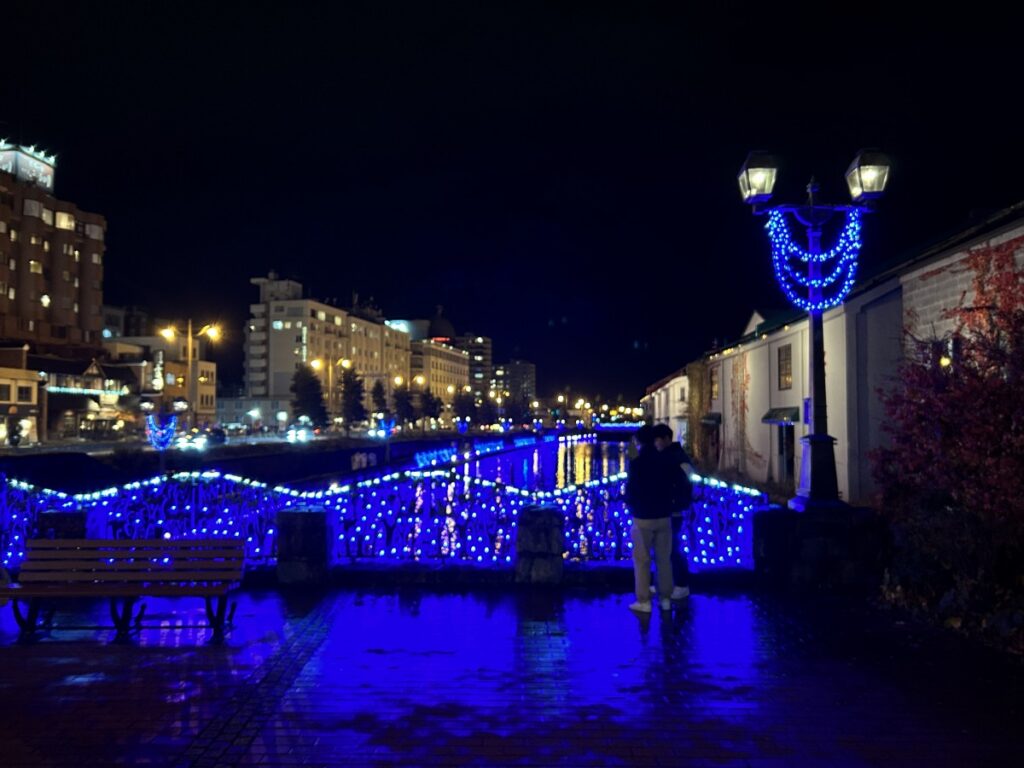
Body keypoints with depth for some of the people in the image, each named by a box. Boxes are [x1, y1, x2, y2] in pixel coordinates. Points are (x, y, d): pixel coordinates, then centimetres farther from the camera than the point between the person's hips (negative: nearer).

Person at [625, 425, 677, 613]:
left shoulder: (636, 464, -13)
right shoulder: (666, 463, 0)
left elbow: (629, 492, -8)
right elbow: (673, 489, 7)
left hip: (643, 518, -4)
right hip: (664, 516, 4)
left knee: (641, 560, 4)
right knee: (664, 558, 12)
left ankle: (644, 601, 5)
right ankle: (665, 599, 15)